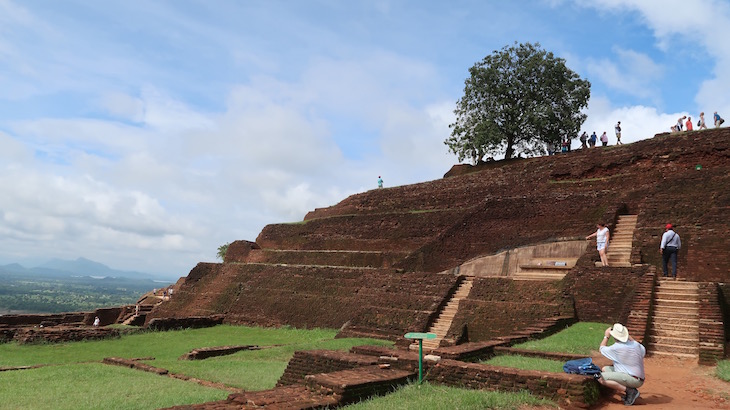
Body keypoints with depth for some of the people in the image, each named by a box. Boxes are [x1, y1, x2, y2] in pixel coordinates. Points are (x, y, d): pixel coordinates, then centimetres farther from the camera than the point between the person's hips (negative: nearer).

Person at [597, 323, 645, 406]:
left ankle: (629, 391, -15)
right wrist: (628, 336, 35)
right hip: (639, 377, 9)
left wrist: (606, 336, 19)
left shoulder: (616, 348, -16)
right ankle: (629, 391, 9)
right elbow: (643, 351, 31)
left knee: (601, 378, -19)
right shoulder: (635, 344, 3)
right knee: (605, 369, 15)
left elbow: (601, 348, 5)